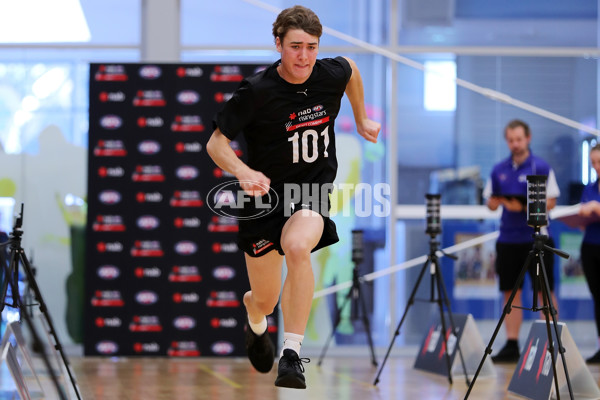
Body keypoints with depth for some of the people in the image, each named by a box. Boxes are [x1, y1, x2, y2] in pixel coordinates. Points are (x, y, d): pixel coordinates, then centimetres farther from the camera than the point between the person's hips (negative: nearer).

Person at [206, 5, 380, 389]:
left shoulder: (332, 73, -11)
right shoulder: (257, 91, -20)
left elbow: (351, 68, 16)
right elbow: (216, 143, -16)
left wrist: (361, 120, 22)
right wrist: (245, 173, -34)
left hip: (314, 187, 1)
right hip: (266, 191, -1)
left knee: (297, 247, -34)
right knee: (265, 302, 9)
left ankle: (292, 354, -29)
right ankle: (255, 321, 50)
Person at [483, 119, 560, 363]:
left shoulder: (541, 168, -2)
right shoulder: (499, 170, 11)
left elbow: (550, 202, -6)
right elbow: (490, 202, 15)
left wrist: (524, 206, -20)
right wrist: (497, 202, -8)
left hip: (536, 238, -4)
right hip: (508, 239, 4)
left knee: (545, 291, -2)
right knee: (511, 292, 5)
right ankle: (511, 345, 8)